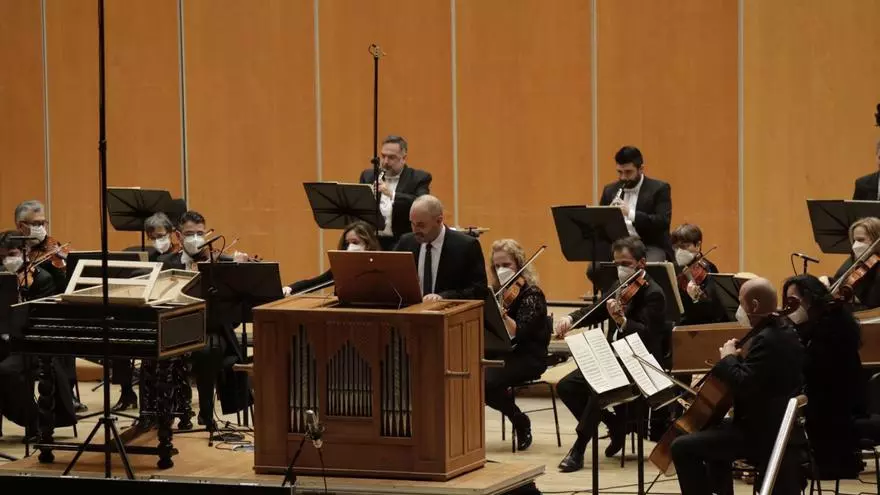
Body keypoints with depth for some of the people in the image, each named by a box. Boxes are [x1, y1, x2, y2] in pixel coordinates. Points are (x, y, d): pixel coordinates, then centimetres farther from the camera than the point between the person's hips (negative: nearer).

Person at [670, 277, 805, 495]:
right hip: (775, 424, 11)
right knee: (714, 431, 35)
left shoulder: (766, 339, -23)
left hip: (760, 433, -11)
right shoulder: (783, 331, 9)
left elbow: (743, 385, -30)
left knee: (682, 447, -10)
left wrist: (728, 358, -15)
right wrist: (740, 357, 9)